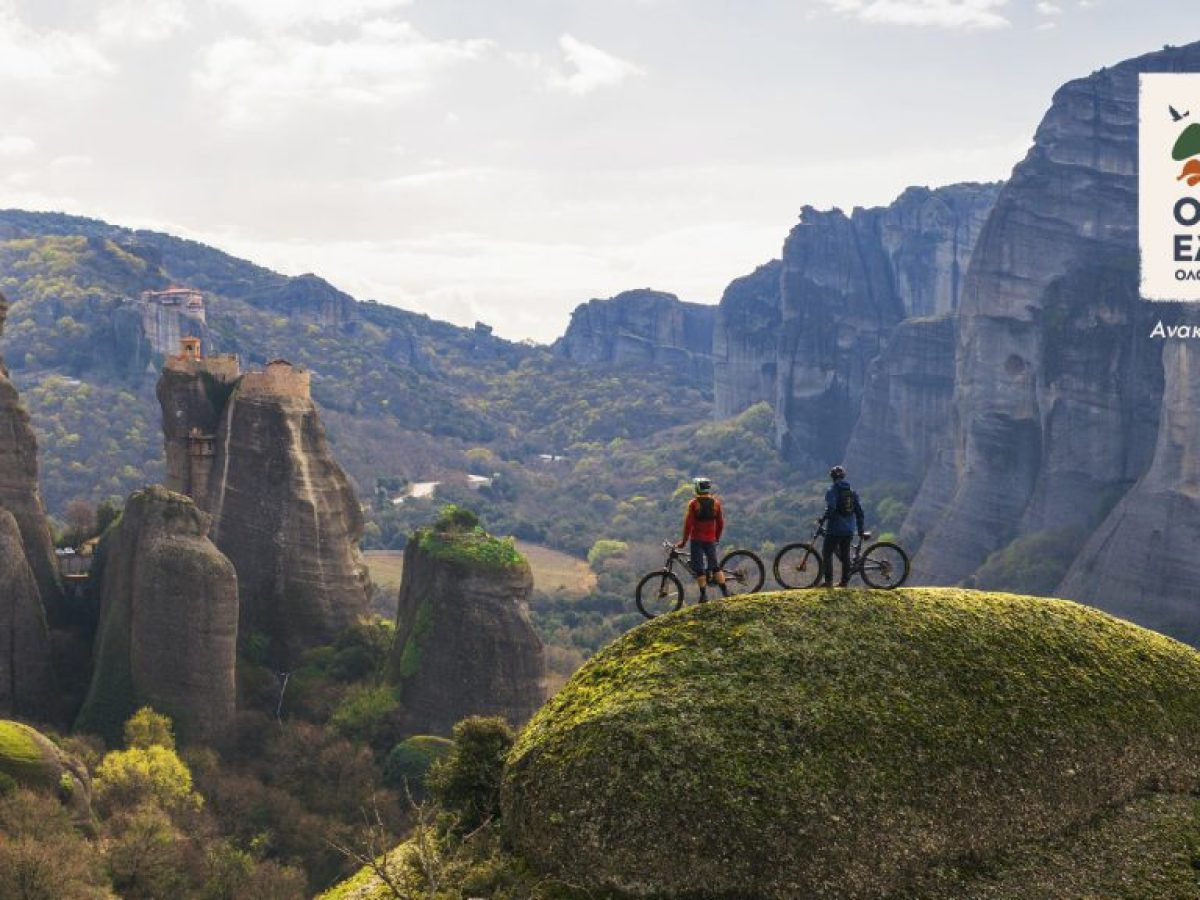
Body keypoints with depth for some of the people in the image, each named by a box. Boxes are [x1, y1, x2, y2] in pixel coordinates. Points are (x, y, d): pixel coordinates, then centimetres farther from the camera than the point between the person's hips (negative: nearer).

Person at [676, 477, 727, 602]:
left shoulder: (693, 503, -9)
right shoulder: (716, 503, 3)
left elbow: (688, 523, -11)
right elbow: (721, 523, 7)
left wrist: (684, 541, -4)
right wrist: (717, 538, 20)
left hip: (697, 540, -3)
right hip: (711, 540, 4)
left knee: (699, 568, 2)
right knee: (715, 566, 15)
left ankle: (704, 595, 0)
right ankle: (725, 591, 11)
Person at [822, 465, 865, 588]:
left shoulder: (832, 491, -8)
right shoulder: (852, 492, 10)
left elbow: (830, 508, -22)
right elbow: (859, 512, 10)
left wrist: (823, 518, -6)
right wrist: (860, 529, 17)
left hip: (834, 529, -6)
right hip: (849, 530, 6)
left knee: (827, 554, 2)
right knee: (845, 555, 11)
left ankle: (828, 580, -5)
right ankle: (844, 581, 12)